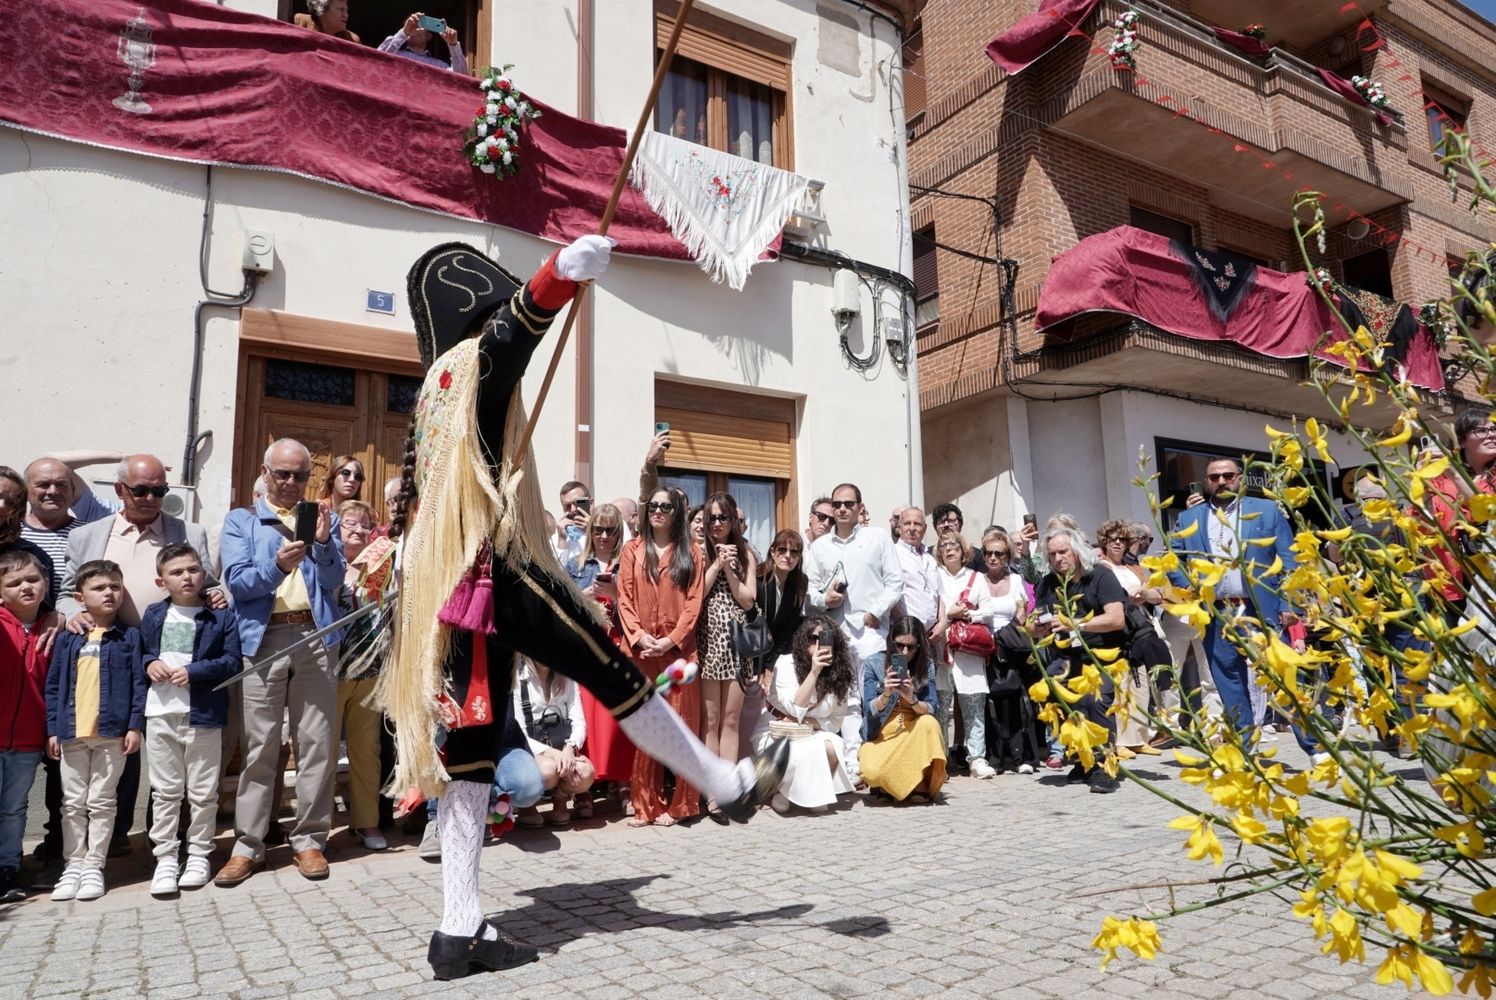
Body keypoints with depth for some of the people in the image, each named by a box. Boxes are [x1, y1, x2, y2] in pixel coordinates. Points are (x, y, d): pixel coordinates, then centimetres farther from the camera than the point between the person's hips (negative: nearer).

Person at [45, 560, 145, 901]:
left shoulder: (129, 636, 0)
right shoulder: (67, 639, 6)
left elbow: (139, 683, -3)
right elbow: (53, 686, 8)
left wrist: (135, 725, -9)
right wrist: (52, 730, 3)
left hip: (112, 733, -2)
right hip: (72, 733, 3)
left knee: (101, 802, 5)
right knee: (73, 803, 11)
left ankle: (93, 865, 13)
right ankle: (73, 865, 20)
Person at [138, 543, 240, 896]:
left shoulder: (222, 617, -2)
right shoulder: (153, 614, 7)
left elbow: (232, 662, -7)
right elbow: (138, 651, 16)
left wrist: (193, 672, -18)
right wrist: (149, 664, -6)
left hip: (204, 714, -2)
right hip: (160, 713, 2)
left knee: (202, 791, 7)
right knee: (165, 790, 9)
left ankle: (198, 854, 21)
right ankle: (166, 857, 18)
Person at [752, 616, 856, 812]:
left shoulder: (838, 673, -5)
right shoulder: (786, 663, -16)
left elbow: (835, 721, -2)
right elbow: (796, 709, -24)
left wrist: (811, 722, -21)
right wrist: (814, 672, -32)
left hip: (811, 733, 4)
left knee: (834, 747, -28)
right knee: (805, 754, -33)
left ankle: (815, 791, 0)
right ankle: (780, 791, -2)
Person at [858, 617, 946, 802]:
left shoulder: (926, 665, 0)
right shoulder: (873, 664, -5)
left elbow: (930, 710, -8)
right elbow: (869, 711, -11)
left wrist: (912, 700, -30)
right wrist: (885, 695, -32)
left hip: (914, 736, 1)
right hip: (880, 736, -1)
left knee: (929, 723, -32)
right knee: (872, 772, -31)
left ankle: (922, 784, -15)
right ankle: (913, 785, 1)